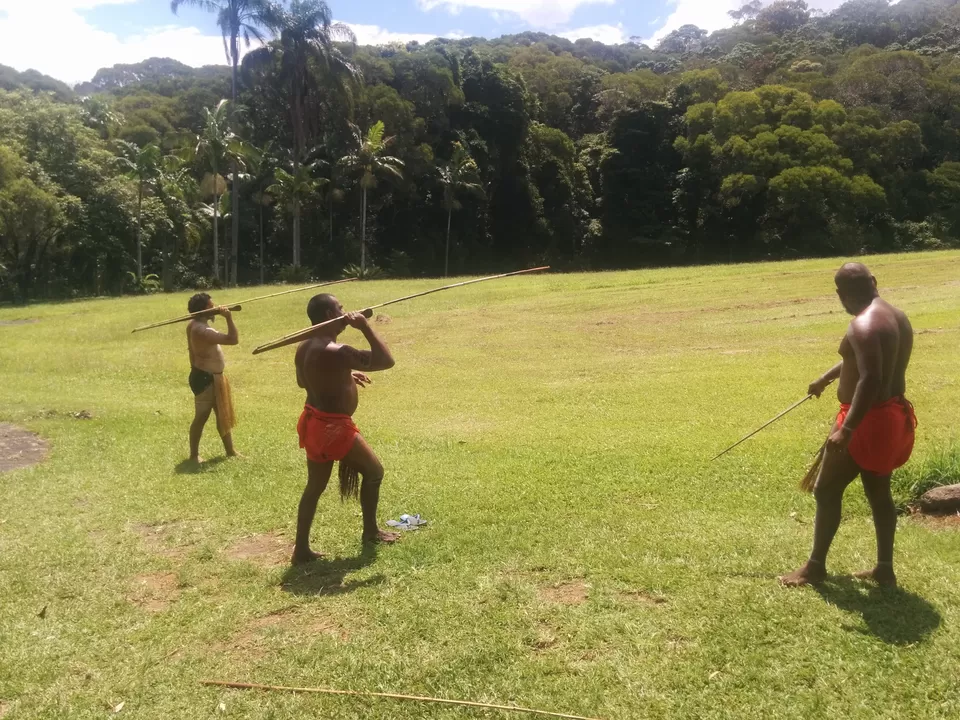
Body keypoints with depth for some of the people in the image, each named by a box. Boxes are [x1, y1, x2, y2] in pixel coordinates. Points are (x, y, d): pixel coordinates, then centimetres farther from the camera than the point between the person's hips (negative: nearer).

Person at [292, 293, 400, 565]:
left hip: (314, 423, 9)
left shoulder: (304, 347, 3)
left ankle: (301, 550, 22)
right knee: (374, 471, 14)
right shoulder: (335, 351, -26)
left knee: (315, 486, 18)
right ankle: (371, 531, 31)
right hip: (333, 427, -9)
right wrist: (365, 328, -19)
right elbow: (386, 360, -25)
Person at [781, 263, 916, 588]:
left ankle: (815, 566, 14)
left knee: (826, 490, 4)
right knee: (879, 492, 18)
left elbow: (871, 380, -32)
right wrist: (826, 378, 37)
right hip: (892, 416, 9)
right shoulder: (898, 317, 10)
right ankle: (885, 568, 26)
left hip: (868, 421, -9)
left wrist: (847, 429, -33)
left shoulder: (863, 325, -22)